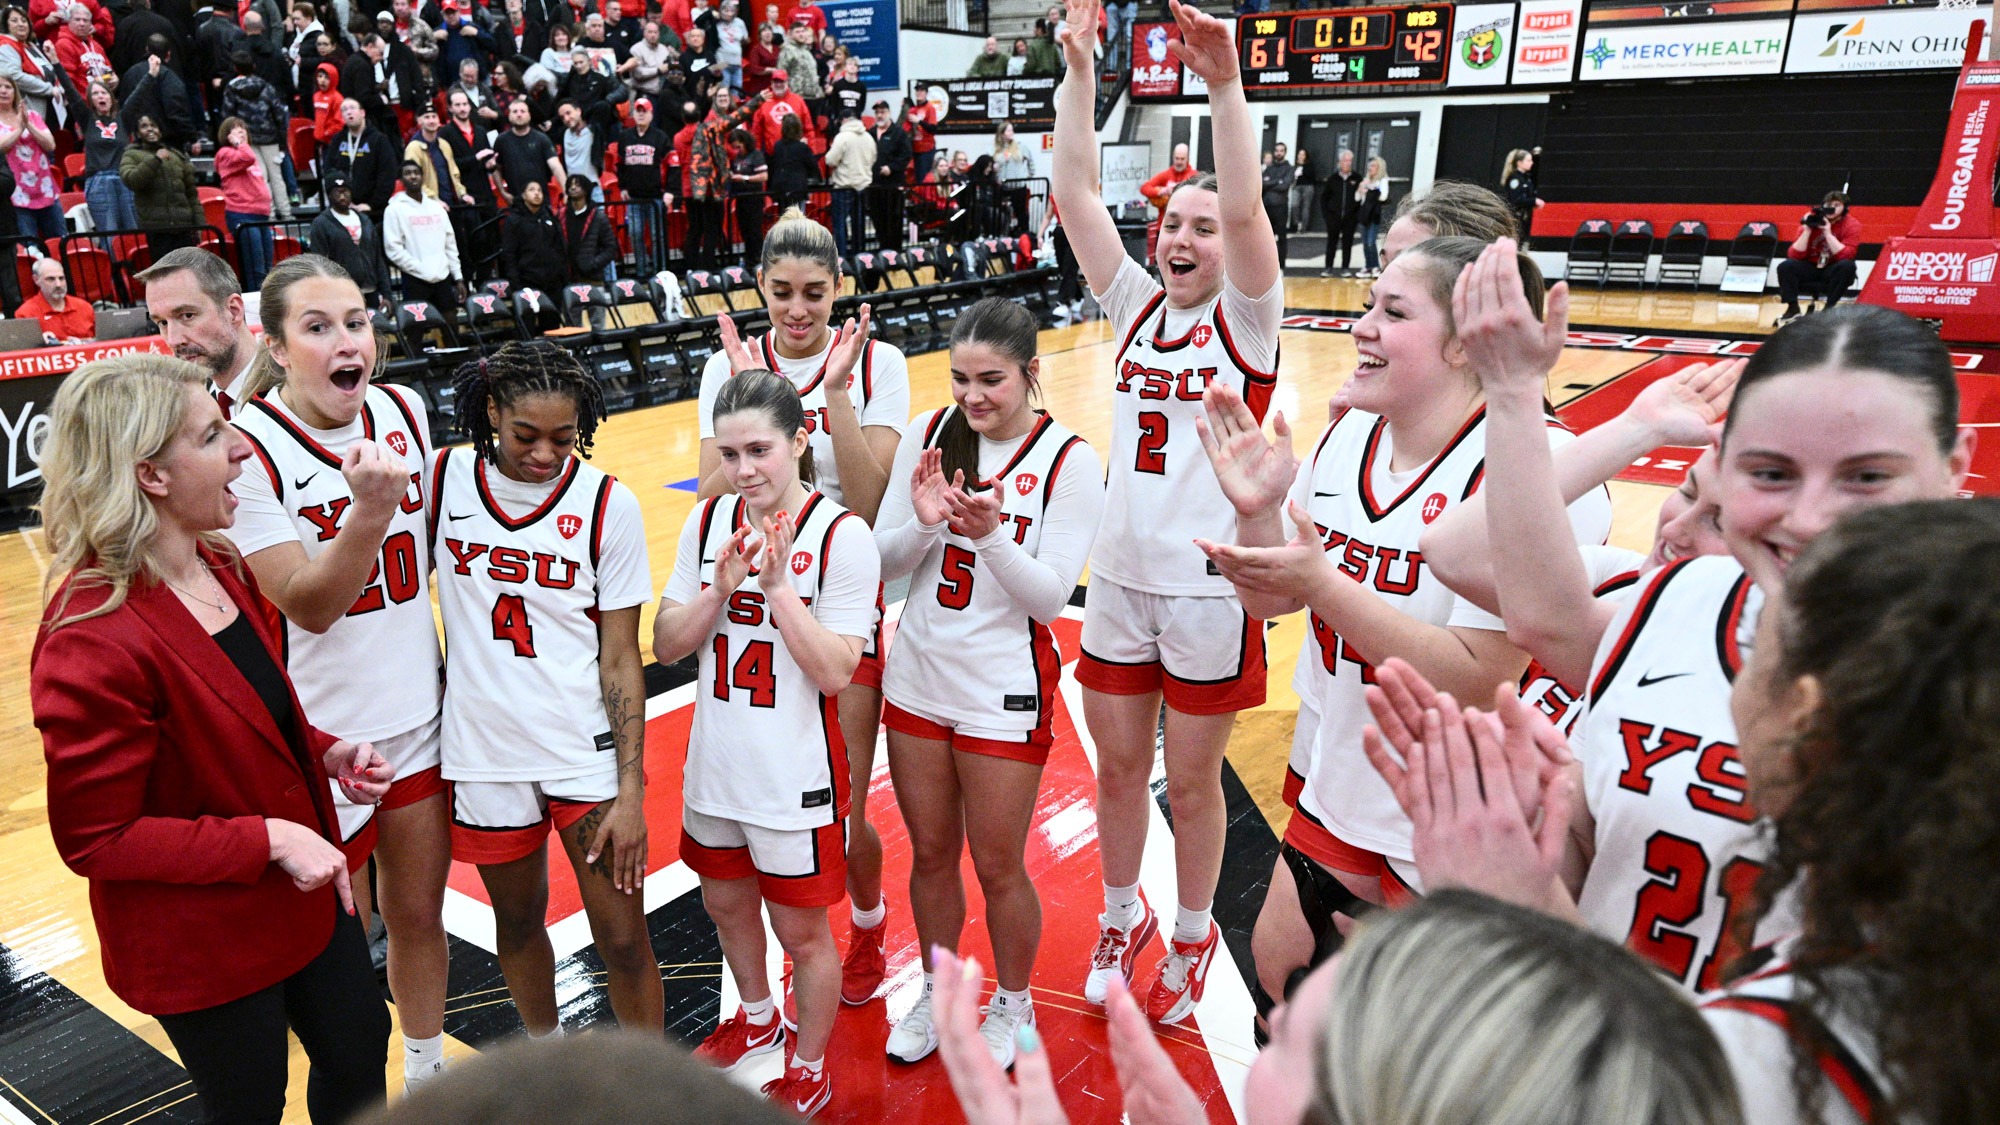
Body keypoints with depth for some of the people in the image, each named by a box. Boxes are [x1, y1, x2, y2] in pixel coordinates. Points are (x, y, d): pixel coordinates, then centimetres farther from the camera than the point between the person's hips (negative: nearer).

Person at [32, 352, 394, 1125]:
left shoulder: (218, 568, -2)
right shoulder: (92, 639, -27)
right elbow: (96, 839, -21)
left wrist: (323, 752, -5)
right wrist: (268, 838, -26)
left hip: (301, 892, 8)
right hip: (202, 946, -7)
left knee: (360, 1052, 23)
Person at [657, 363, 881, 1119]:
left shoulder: (842, 536, -17)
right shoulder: (708, 523, -1)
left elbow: (834, 672, -20)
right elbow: (666, 645, -2)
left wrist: (779, 582, -26)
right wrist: (719, 589, -18)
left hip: (795, 778, -6)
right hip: (715, 765, 6)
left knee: (800, 929, 11)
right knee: (726, 902, 25)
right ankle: (756, 1020, 53)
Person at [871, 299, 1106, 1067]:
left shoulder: (1069, 461, -12)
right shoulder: (928, 433, -3)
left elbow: (1050, 599, -15)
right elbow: (883, 562, -1)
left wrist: (990, 535, -30)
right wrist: (923, 522, -21)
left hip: (1004, 692, -3)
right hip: (917, 679, 4)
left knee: (997, 867, 11)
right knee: (930, 855, 19)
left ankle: (1012, 1005, 38)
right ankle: (936, 991, 43)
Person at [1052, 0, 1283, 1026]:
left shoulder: (1245, 320, -6)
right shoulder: (1135, 305, 4)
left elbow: (1246, 210, -24)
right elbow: (1073, 193, -4)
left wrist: (1224, 85, -34)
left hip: (1209, 588, -4)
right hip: (1119, 577, 4)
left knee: (1191, 785, 10)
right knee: (1118, 768, 16)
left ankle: (1192, 936, 33)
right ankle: (1121, 917, 38)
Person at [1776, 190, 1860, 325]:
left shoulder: (1852, 225, -10)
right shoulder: (1812, 219, -6)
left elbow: (1846, 256, -24)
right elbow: (1794, 255, -13)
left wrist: (1828, 232, -27)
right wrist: (1807, 230, -23)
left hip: (1833, 272, -1)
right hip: (1810, 269, 2)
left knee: (1847, 265, -33)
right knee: (1785, 266, -23)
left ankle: (1828, 309, -21)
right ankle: (1793, 308, -14)